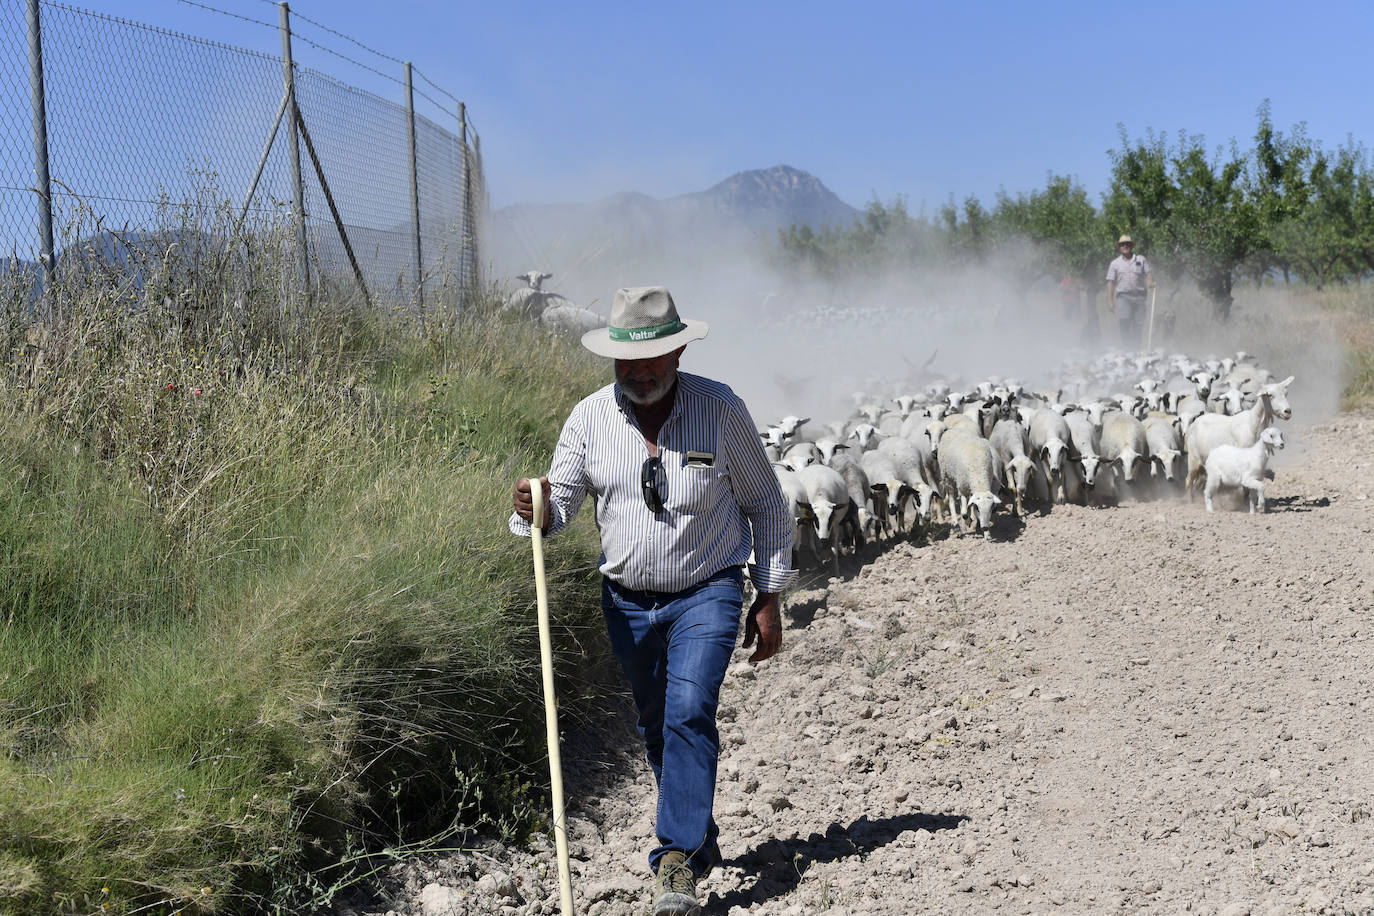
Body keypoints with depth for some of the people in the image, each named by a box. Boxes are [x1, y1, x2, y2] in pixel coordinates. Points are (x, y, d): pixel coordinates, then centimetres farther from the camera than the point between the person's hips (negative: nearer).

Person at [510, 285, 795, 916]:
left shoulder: (720, 409, -9)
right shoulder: (590, 418, -5)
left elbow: (765, 505, 0)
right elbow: (560, 506, -2)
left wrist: (769, 599, -1)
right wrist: (535, 512, -28)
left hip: (707, 592, -3)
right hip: (628, 600, 4)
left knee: (689, 713, -20)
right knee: (656, 726, 14)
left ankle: (677, 862, -15)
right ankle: (700, 840, 33)